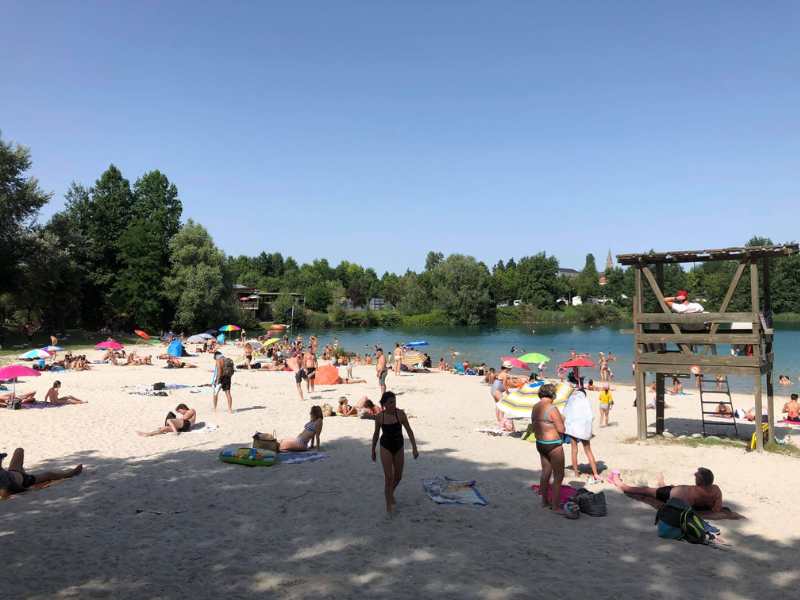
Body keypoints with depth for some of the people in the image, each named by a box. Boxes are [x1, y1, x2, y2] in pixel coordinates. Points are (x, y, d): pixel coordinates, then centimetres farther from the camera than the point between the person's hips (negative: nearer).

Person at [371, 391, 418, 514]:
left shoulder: (400, 414, -14)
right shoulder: (379, 417, -11)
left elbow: (409, 431, -10)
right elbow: (376, 434, 3)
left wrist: (414, 448, -16)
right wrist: (373, 451, 10)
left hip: (398, 446, 2)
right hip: (386, 447, -2)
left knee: (398, 477, 13)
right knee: (389, 477, -9)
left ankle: (391, 493, 43)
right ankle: (388, 504, 5)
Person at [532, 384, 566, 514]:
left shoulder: (535, 407, 6)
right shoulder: (552, 408, -20)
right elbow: (561, 429, -18)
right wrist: (560, 422, 1)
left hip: (540, 443, 8)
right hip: (553, 445, -8)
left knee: (545, 473, 19)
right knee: (558, 476, 1)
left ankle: (545, 501, 28)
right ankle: (555, 506, 3)